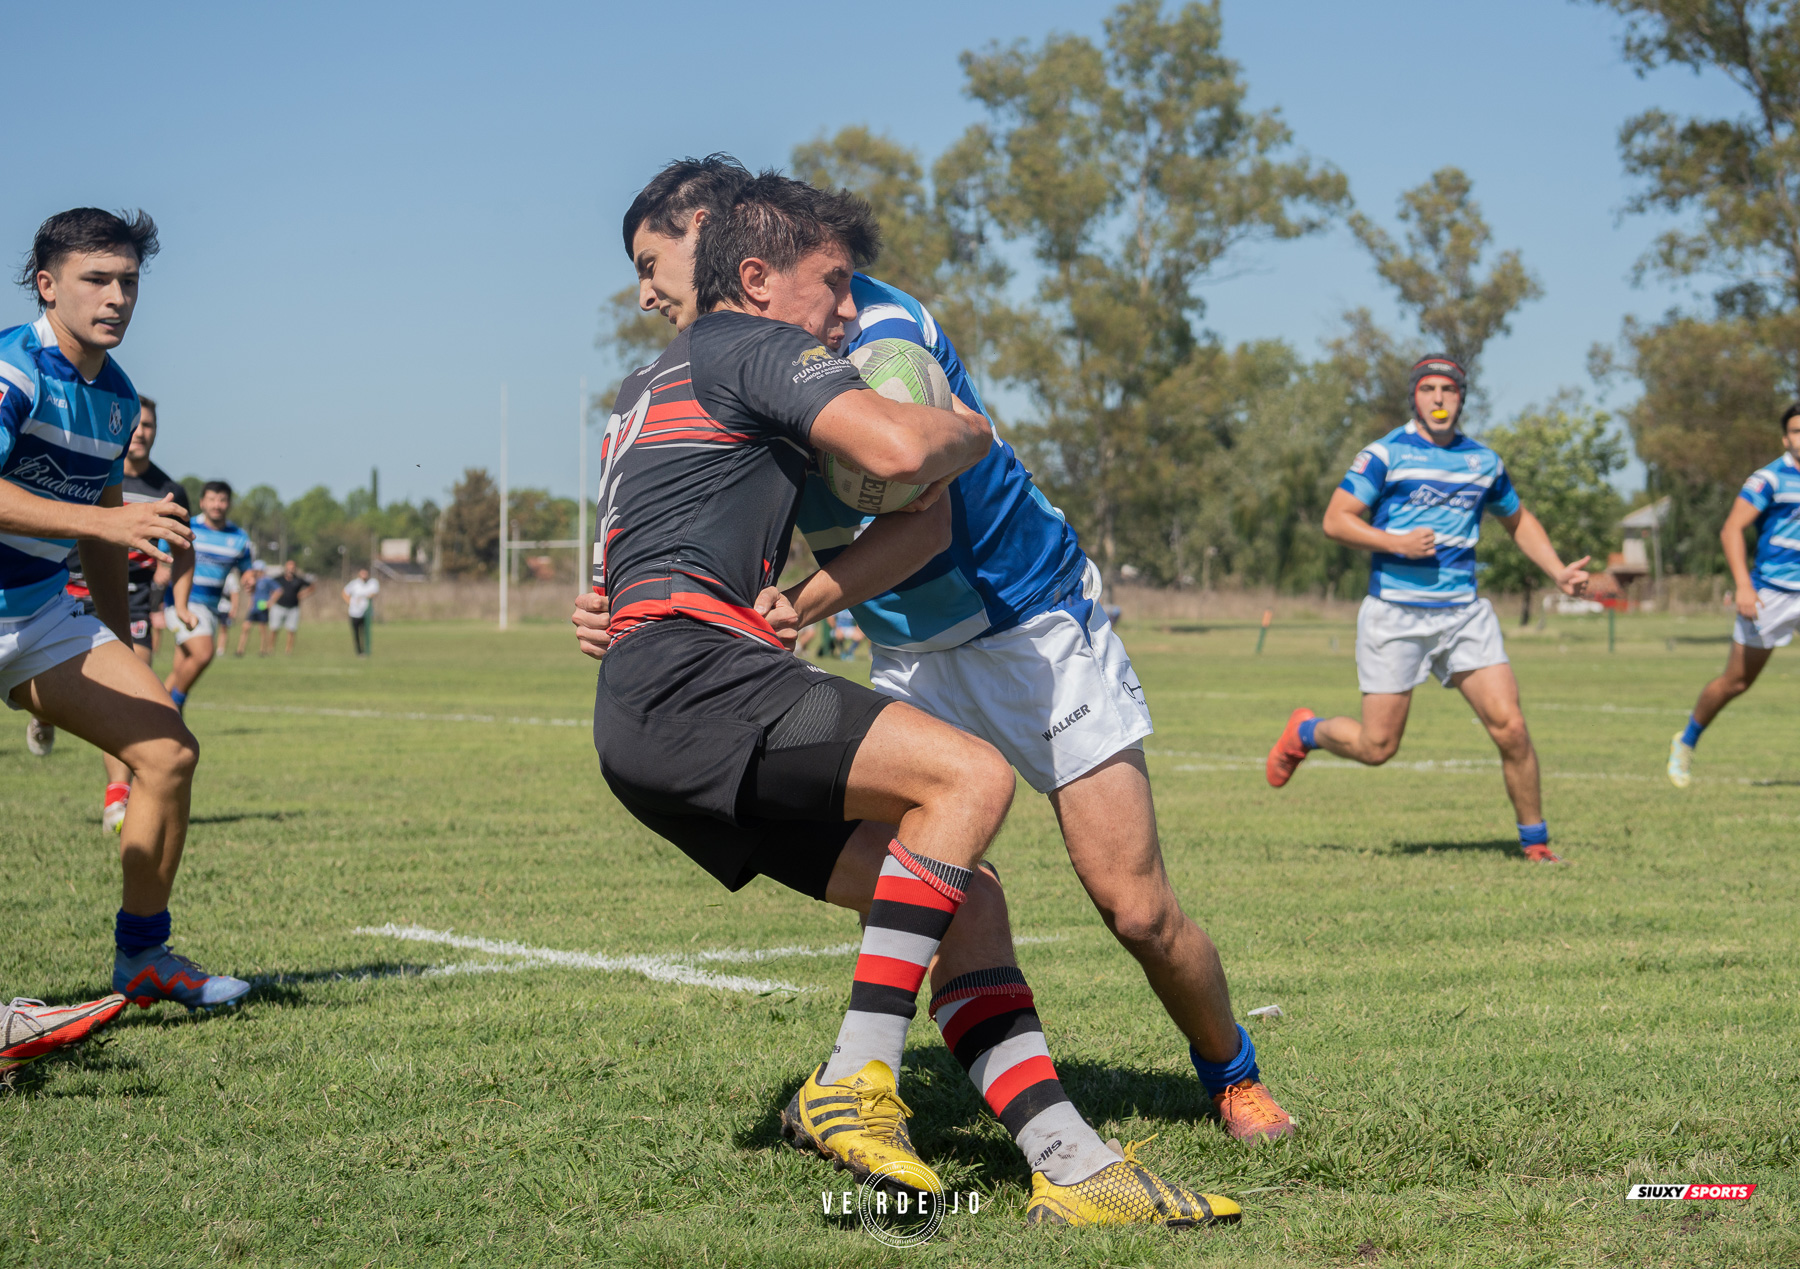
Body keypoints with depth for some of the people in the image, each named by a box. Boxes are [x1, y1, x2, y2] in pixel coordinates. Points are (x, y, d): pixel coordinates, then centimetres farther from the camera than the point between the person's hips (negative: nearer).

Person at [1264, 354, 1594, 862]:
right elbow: (1335, 520, -6)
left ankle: (1535, 842, 7)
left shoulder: (1483, 460, 11)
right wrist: (1396, 542, -19)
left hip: (1464, 612, 4)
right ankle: (1306, 731, 30)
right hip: (1394, 614, -4)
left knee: (1510, 729, -8)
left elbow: (1518, 520, 27)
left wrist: (1559, 571, 13)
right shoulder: (1386, 454, -3)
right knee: (1377, 747, -1)